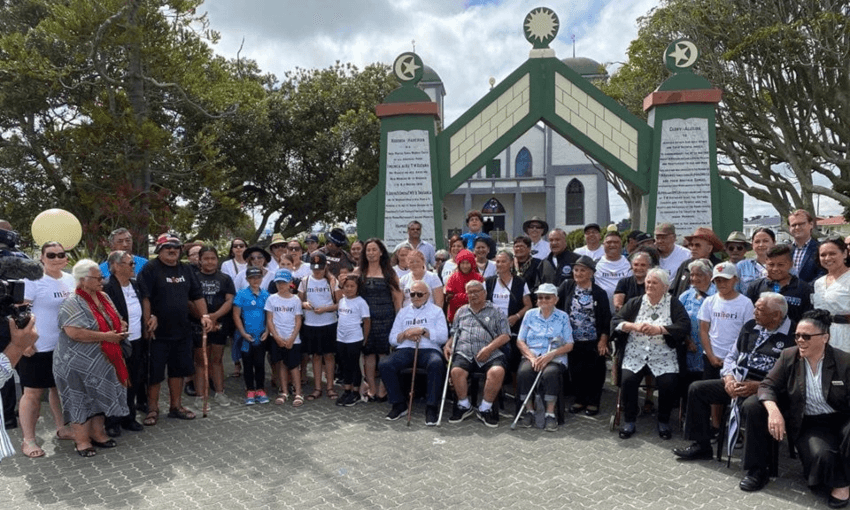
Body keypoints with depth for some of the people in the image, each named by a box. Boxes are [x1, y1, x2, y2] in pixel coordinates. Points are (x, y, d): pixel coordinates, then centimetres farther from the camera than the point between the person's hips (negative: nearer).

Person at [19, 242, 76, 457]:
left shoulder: (70, 280, 7)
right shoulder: (33, 279, -12)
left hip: (66, 346, 6)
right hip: (38, 347, -6)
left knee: (60, 388, 17)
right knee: (33, 392, 2)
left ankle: (61, 428, 31)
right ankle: (28, 440, 11)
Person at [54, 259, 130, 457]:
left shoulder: (104, 297, 7)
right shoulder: (73, 303, -17)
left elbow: (115, 320, 18)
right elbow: (74, 332, -27)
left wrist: (121, 328, -5)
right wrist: (106, 336, -22)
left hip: (102, 360, 8)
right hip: (79, 364, -8)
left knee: (101, 397, 14)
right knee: (81, 400, 2)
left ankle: (97, 434, 26)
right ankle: (81, 440, 13)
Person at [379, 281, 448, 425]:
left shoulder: (436, 311, 15)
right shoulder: (403, 312, 24)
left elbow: (443, 336, 1)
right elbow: (392, 338, 16)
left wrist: (423, 330, -10)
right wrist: (405, 334, -4)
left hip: (429, 349, -3)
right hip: (406, 349, 3)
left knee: (437, 364, -37)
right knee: (384, 365, -25)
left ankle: (431, 407, -24)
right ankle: (399, 404, -8)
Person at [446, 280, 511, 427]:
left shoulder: (495, 312, 15)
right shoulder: (461, 311, 26)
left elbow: (505, 335, 5)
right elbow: (454, 333, 27)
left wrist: (489, 348, -10)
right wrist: (447, 345, 6)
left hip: (490, 354, -2)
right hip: (464, 353, 2)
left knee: (497, 371, -34)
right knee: (456, 371, -31)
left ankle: (485, 409, -12)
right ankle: (464, 406, -6)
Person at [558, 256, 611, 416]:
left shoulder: (599, 293, -4)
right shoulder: (567, 286, 1)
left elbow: (606, 318, -2)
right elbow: (556, 306, 1)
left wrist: (603, 340, -6)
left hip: (593, 342, -2)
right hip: (573, 340, 2)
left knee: (594, 372, 6)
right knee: (576, 371, 10)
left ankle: (593, 402, 21)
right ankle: (580, 400, 26)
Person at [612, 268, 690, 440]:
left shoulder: (674, 304, 6)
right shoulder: (634, 303, 10)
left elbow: (684, 326, -8)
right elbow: (615, 321, 1)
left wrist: (659, 329, -21)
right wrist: (633, 326, -18)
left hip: (663, 357, -1)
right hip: (635, 354, 1)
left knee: (668, 384, -23)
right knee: (627, 380, -22)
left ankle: (663, 422, 4)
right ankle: (629, 421, -1)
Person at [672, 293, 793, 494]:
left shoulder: (791, 336, -13)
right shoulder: (750, 326, 9)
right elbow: (731, 356, 15)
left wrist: (758, 386, -24)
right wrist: (729, 379, -3)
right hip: (737, 383, 8)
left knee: (752, 406, -39)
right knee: (697, 388, 3)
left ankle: (757, 470, -23)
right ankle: (701, 445, 15)